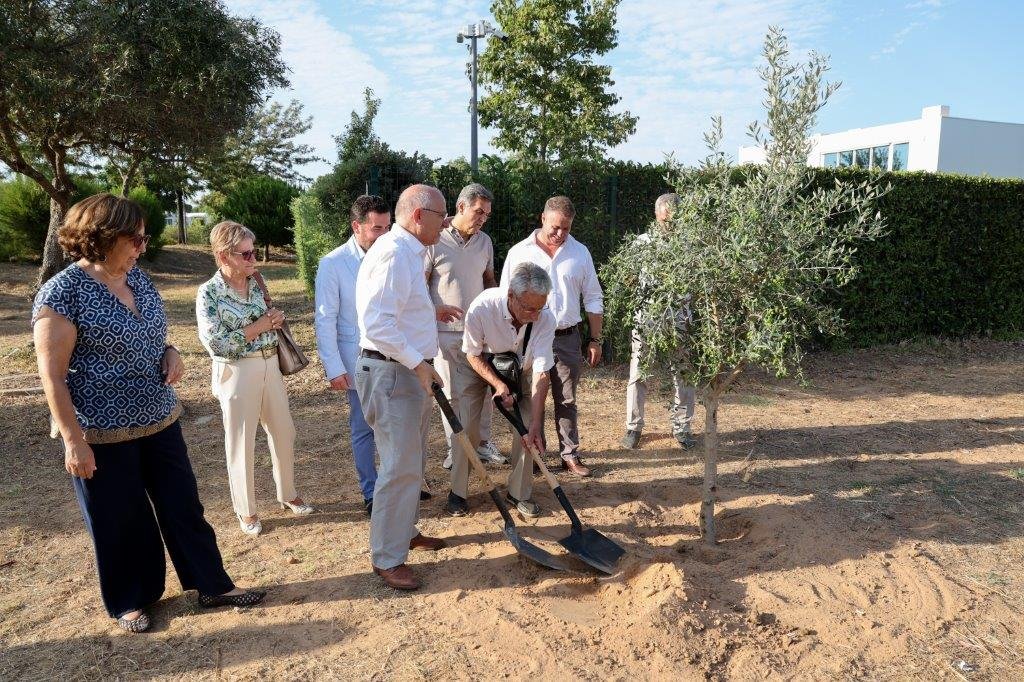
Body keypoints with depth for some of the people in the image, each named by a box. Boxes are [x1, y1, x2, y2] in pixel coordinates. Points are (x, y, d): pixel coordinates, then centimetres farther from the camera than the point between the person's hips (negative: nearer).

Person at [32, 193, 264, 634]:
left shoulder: (137, 277, 4)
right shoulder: (62, 292, -16)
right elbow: (52, 376, -16)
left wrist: (171, 352, -3)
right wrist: (74, 440, -18)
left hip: (160, 421, 6)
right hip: (102, 435, -6)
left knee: (183, 507, 13)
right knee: (120, 523, 11)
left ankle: (213, 585, 28)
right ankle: (129, 601, 33)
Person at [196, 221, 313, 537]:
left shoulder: (255, 283, 5)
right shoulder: (209, 293, -12)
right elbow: (217, 343, -19)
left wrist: (276, 319, -5)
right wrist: (261, 325, -16)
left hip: (270, 365, 6)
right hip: (237, 372, -6)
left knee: (284, 432, 14)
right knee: (241, 442, 8)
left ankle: (288, 494, 35)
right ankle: (246, 510, 25)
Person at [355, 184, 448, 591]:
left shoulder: (410, 252, 13)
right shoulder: (392, 253, -20)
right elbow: (378, 323, -28)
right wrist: (418, 363, -23)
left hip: (411, 371, 11)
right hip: (391, 373, -10)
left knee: (413, 462, 20)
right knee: (401, 467, -4)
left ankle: (406, 531, 36)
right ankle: (387, 558, 11)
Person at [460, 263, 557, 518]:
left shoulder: (545, 318, -33)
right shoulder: (481, 308, -37)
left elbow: (541, 373, -31)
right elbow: (473, 354, -18)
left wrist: (535, 425, -35)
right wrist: (498, 384, -31)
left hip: (523, 370, 1)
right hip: (483, 367, -1)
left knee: (526, 429, -9)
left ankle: (519, 493, 10)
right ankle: (457, 491, 13)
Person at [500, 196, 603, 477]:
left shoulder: (580, 253, 4)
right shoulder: (519, 252, -1)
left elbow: (593, 299, 9)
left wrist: (595, 340, 5)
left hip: (567, 338, 1)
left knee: (566, 401, 8)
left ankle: (570, 455, 18)